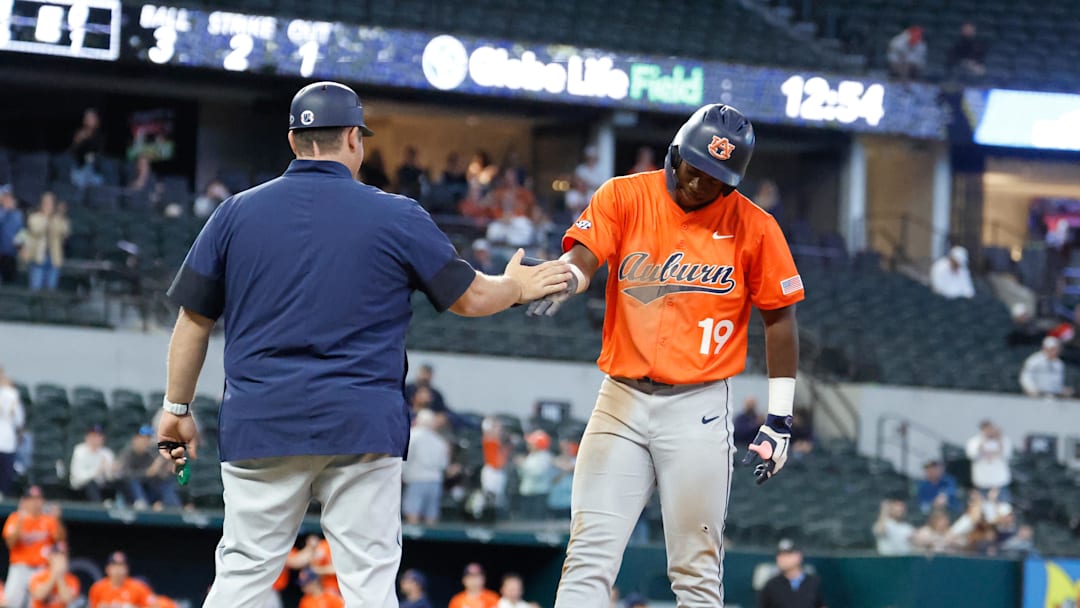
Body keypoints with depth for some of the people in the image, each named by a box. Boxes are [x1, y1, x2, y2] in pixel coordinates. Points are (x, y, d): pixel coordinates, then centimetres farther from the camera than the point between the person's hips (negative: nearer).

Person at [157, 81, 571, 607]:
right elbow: (469, 297, 10)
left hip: (259, 424, 2)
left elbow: (194, 320, 8)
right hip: (362, 426, -1)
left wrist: (177, 407, 18)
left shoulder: (236, 213, 5)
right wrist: (516, 287, 31)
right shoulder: (397, 217, 0)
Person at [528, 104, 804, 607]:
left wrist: (779, 419, 4)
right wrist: (564, 279, -38)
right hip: (621, 400, 1)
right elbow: (583, 255, -13)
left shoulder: (753, 227, 0)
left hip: (699, 408, -1)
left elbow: (779, 320, 6)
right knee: (589, 557, -5)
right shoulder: (624, 198, 2)